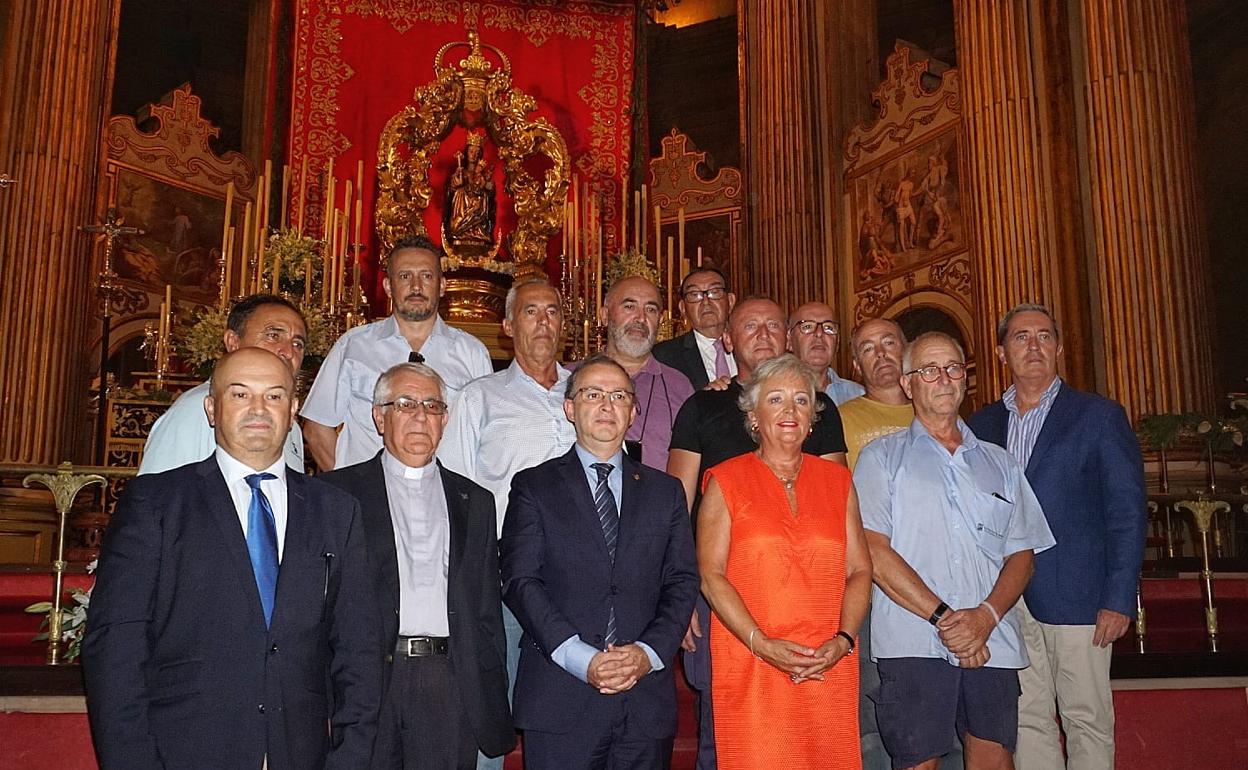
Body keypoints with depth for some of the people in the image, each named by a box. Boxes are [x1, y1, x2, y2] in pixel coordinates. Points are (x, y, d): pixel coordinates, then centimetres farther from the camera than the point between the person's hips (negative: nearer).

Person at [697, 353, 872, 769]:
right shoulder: (726, 481, 2)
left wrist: (843, 640, -7)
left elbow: (860, 569, 8)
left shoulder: (837, 480, 12)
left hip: (829, 668, 3)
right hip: (750, 669, -2)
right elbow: (710, 575, -4)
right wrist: (761, 643, -14)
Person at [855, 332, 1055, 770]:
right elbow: (874, 552, -5)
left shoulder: (998, 463, 18)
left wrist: (986, 616, -8)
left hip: (992, 644, 3)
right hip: (912, 645, -3)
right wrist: (943, 617, -12)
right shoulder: (881, 457, 6)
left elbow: (1021, 554, 11)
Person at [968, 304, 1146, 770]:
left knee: (1087, 722, 5)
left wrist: (1119, 600, -10)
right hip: (1006, 601, 4)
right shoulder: (981, 425, 10)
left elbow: (1128, 514, -3)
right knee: (1027, 721, 10)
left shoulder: (1099, 416, 0)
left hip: (1076, 597, -3)